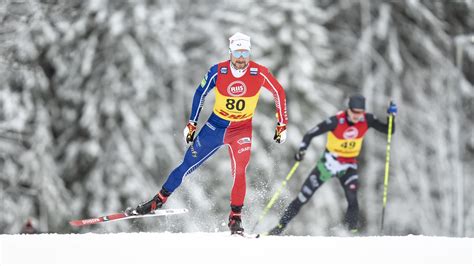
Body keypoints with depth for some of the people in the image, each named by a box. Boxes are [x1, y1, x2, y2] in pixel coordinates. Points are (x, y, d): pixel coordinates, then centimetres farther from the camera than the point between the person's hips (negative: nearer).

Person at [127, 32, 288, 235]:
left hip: (242, 130, -1)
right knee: (188, 164, 4)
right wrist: (191, 124, 0)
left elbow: (279, 93, -1)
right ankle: (158, 201, 17)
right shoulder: (218, 72, -15)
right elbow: (200, 93, 0)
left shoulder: (259, 73, -17)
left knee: (239, 171, -21)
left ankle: (235, 218, -7)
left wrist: (282, 125, -1)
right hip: (216, 125, 1)